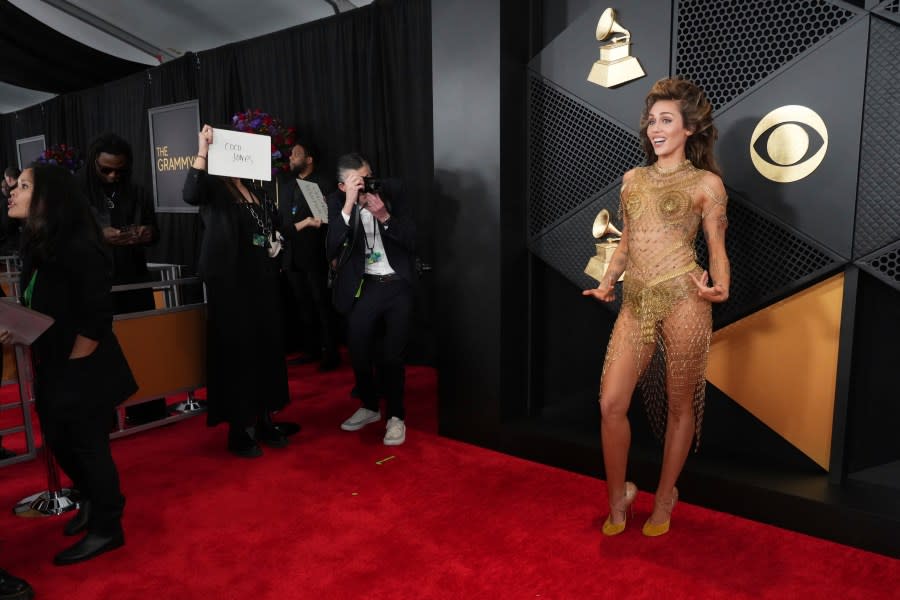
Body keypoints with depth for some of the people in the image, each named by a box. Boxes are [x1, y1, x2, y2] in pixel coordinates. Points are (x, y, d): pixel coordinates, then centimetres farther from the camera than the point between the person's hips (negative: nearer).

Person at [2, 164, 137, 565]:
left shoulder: (78, 248, -21)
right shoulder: (37, 245, 6)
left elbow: (95, 318, -21)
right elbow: (41, 311, 14)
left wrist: (71, 366, -15)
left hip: (83, 370, -9)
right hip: (52, 368, 9)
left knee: (88, 446, 4)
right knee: (58, 441, 20)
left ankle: (106, 528, 23)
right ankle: (93, 501, 44)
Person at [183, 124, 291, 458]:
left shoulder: (256, 192, 16)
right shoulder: (213, 187, -3)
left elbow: (274, 226, 24)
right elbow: (190, 195, -26)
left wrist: (275, 244, 5)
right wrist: (202, 151, -30)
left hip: (262, 282, 7)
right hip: (230, 283, -6)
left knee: (267, 349, 9)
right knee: (236, 352, -2)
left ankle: (263, 421, 21)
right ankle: (238, 430, 9)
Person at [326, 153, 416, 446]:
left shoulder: (390, 190, -5)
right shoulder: (337, 202, -5)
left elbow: (411, 240, -6)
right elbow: (332, 251, -18)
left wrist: (385, 217, -22)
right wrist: (348, 206, -25)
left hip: (397, 286, -1)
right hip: (362, 288, 1)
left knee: (392, 356, 0)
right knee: (358, 353, 8)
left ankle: (396, 416, 20)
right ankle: (369, 407, 34)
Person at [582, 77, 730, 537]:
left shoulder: (706, 183, 2)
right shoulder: (633, 179, 15)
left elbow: (717, 251, 2)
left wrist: (719, 289, -17)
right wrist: (607, 282, 10)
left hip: (682, 301, -4)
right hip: (636, 304, 4)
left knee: (680, 405, 9)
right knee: (611, 404, 0)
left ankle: (664, 497, 29)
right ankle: (617, 497, 22)